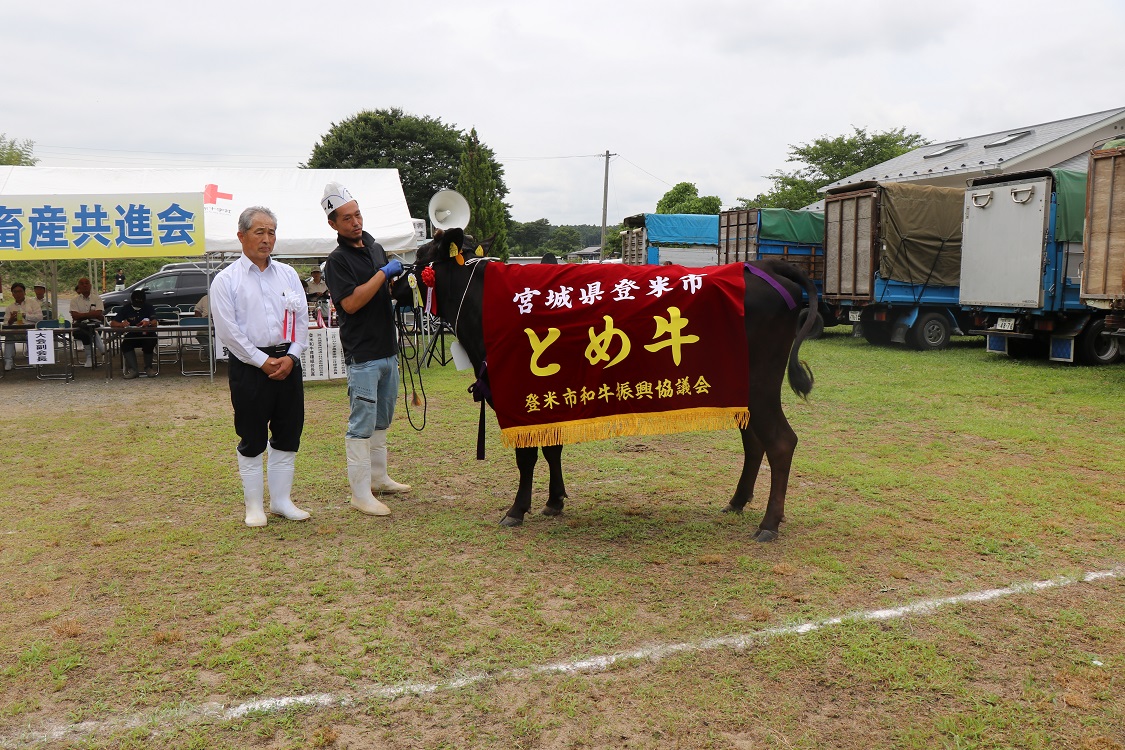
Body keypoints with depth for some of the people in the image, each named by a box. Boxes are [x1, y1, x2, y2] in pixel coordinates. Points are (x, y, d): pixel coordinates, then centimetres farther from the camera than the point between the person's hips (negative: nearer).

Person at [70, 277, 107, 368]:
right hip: (80, 325, 1)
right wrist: (91, 314, -7)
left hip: (95, 324, 0)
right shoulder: (75, 300, 11)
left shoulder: (97, 298, 9)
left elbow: (98, 314, -5)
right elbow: (75, 316, -4)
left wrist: (82, 315, -5)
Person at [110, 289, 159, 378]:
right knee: (125, 344, -29)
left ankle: (148, 367, -15)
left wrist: (148, 323, -41)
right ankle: (133, 369, -29)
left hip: (147, 335, -1)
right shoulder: (125, 309, 4)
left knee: (150, 342, -33)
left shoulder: (149, 308, 2)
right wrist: (122, 324, -30)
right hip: (131, 336, 1)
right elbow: (113, 324, -5)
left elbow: (155, 322, -15)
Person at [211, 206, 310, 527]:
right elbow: (228, 330, -8)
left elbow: (302, 319, 8)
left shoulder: (288, 274, 10)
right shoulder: (226, 280, -2)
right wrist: (263, 362, -12)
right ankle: (254, 506, 15)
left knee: (288, 435, 9)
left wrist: (291, 356, -6)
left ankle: (282, 501, 22)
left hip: (287, 362, 4)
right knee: (252, 440, 3)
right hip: (249, 366, -4)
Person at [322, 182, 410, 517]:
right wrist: (384, 273, -18)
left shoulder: (376, 247, 13)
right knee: (362, 425, -4)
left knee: (382, 420, 17)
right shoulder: (337, 260, -10)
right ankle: (361, 493, 1)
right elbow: (350, 303, -22)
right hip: (362, 354, -8)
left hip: (388, 349, 8)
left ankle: (379, 477, 30)